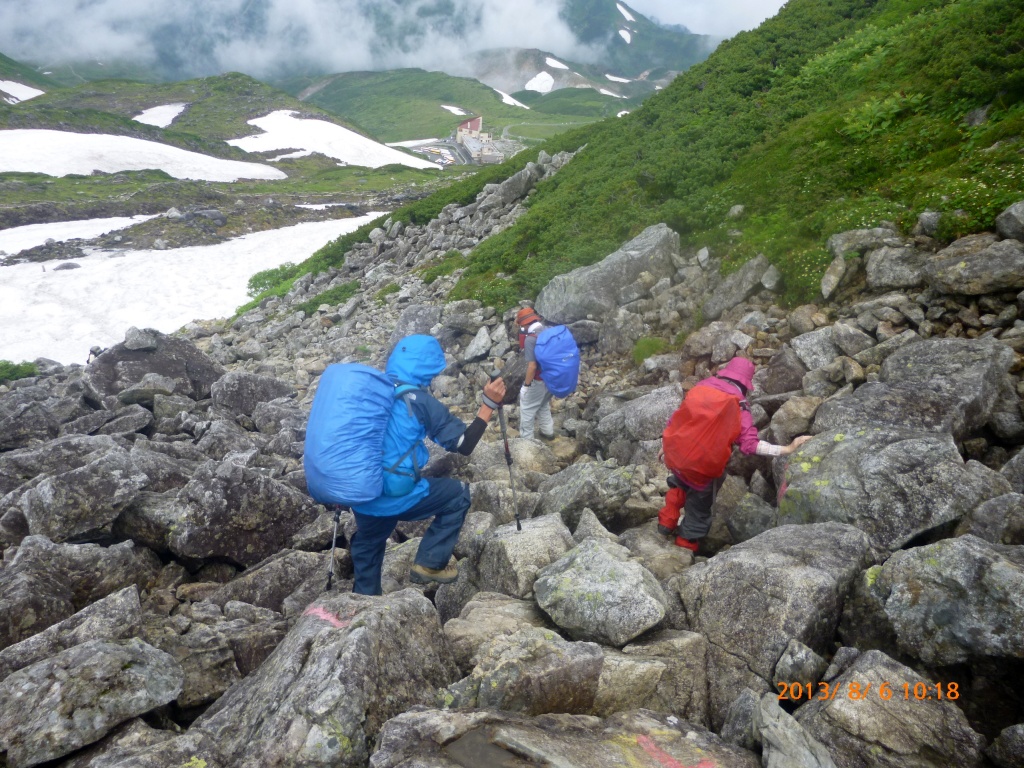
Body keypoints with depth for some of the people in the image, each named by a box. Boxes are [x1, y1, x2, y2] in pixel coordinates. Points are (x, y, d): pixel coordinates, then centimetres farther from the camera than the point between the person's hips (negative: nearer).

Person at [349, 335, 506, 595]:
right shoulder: (421, 401, -12)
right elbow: (464, 445, -9)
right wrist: (489, 404, -3)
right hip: (395, 497, -6)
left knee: (367, 546, 31)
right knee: (458, 494, 16)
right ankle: (429, 564, 17)